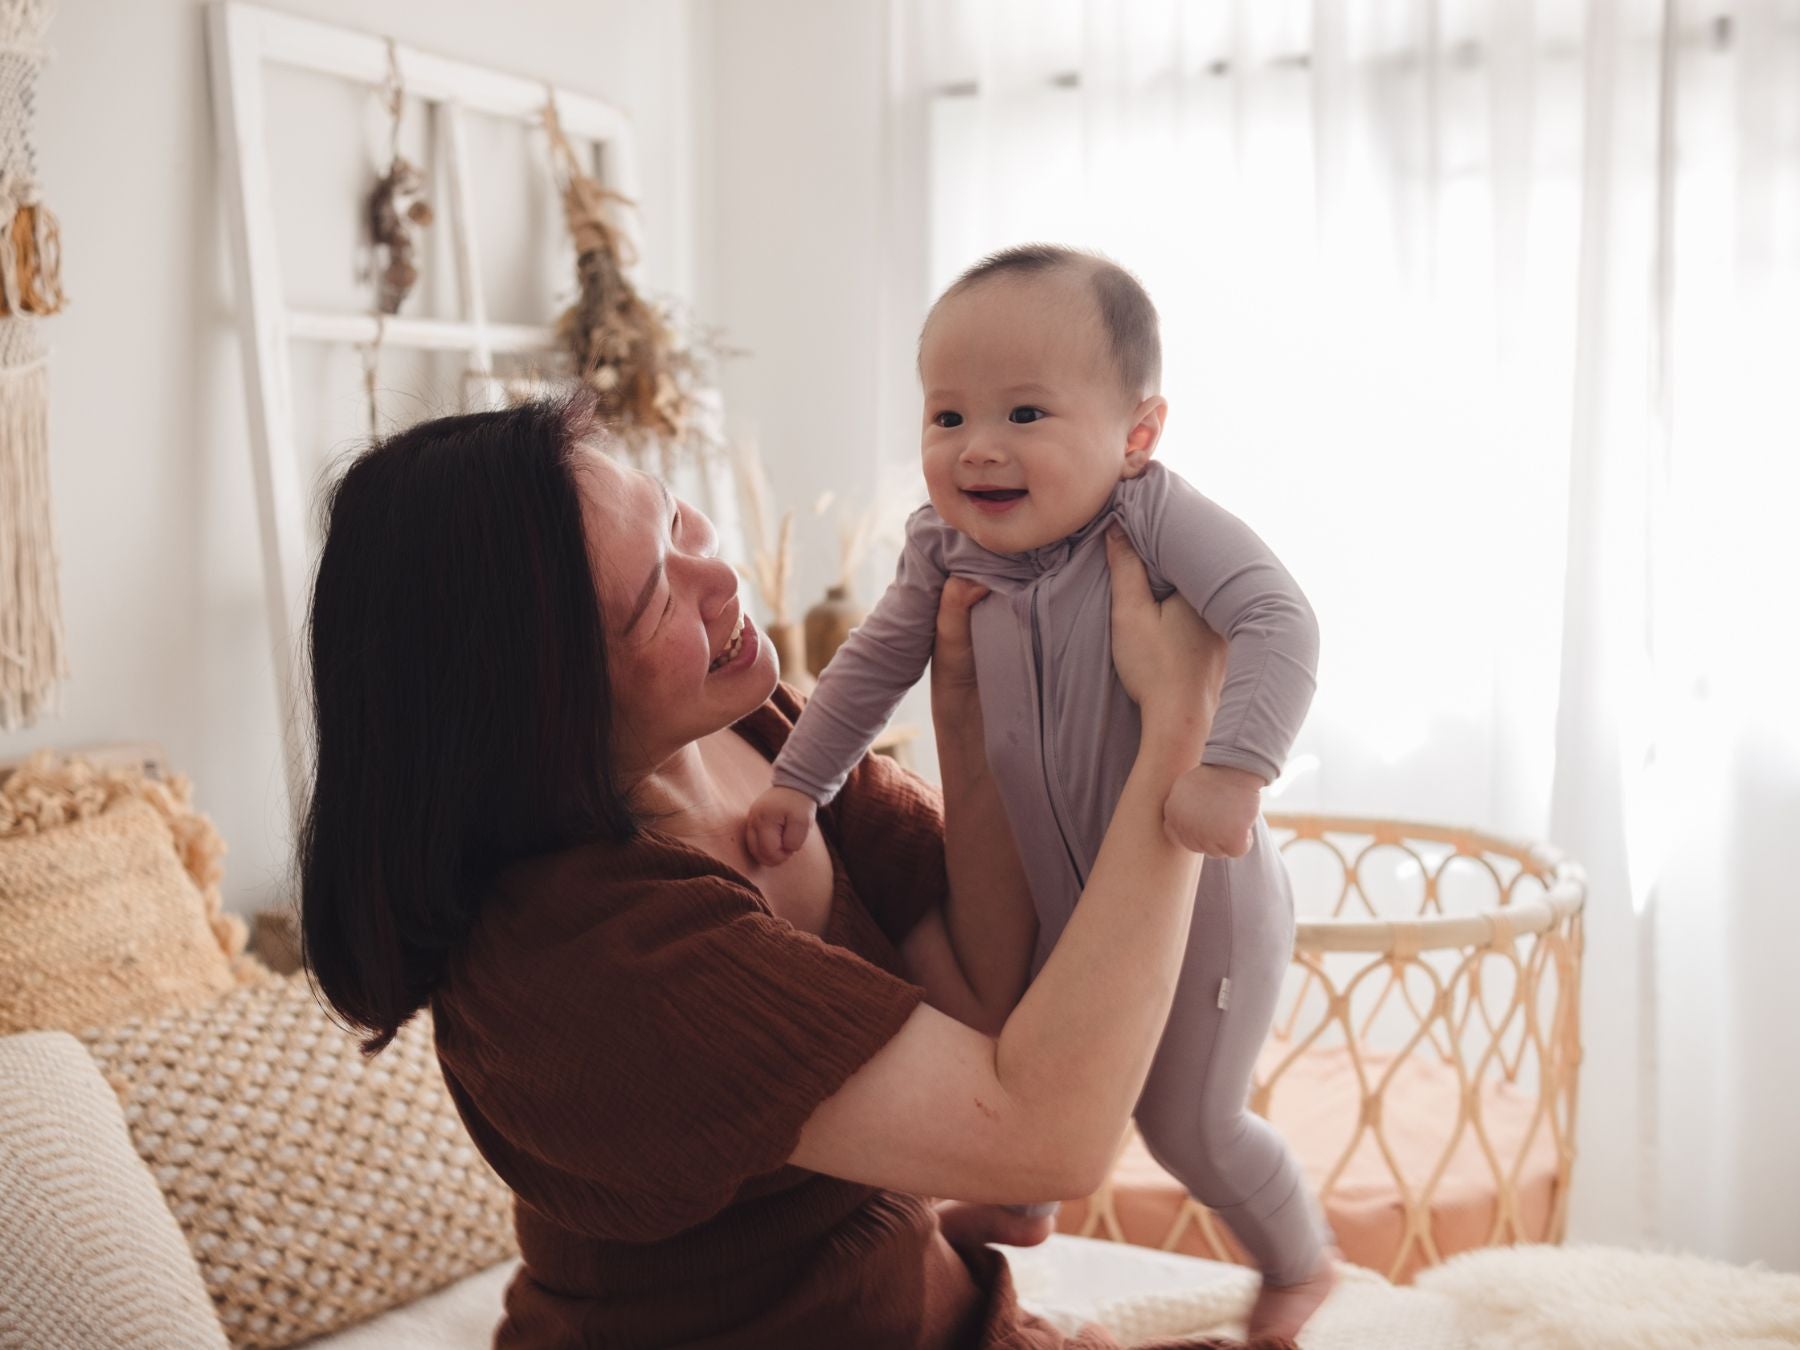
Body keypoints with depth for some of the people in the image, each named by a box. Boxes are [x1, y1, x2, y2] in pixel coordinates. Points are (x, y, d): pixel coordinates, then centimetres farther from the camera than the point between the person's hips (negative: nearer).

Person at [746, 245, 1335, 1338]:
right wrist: (798, 780, 4)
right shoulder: (947, 549, -9)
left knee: (1189, 1124, 9)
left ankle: (1302, 1262, 40)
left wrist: (1233, 769, -44)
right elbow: (878, 661, 5)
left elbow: (1279, 623, -34)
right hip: (1052, 899, 6)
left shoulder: (1155, 518, -25)